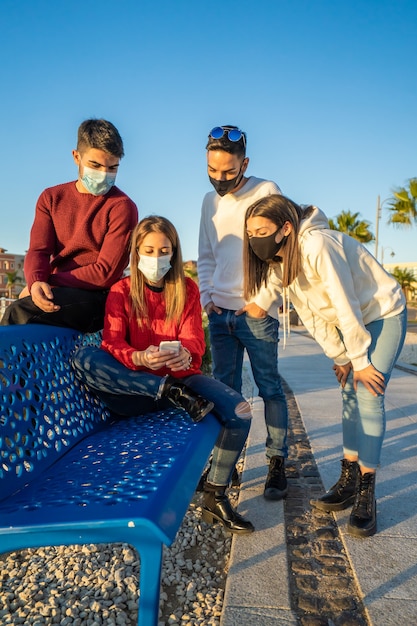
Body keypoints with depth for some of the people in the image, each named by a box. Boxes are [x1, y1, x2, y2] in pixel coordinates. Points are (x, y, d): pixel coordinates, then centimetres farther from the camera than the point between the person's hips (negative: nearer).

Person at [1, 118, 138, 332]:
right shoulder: (52, 198, 12)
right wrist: (36, 282, -20)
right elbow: (38, 250, 2)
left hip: (96, 299, -4)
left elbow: (106, 273, -10)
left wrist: (49, 282, -11)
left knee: (18, 312, -28)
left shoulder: (122, 207, -4)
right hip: (55, 296, 4)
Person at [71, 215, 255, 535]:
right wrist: (140, 358, -37)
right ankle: (174, 394, -28)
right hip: (134, 384, -1)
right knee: (84, 358, -29)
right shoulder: (121, 291, 1)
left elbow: (194, 339, -6)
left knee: (240, 411, -24)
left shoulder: (187, 289, 5)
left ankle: (216, 498, -5)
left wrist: (185, 354, -33)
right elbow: (112, 344, -13)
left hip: (180, 376, 2)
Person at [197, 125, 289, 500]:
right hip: (220, 313, 5)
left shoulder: (266, 192, -3)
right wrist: (206, 296, 6)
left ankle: (277, 462, 13)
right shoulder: (210, 202, 14)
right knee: (225, 389, 8)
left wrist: (263, 301, -10)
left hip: (256, 312, -5)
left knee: (269, 388, 2)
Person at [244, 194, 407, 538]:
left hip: (384, 314, -7)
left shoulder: (317, 245, -31)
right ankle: (349, 480, 15)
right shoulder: (277, 262, -6)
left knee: (368, 398, -12)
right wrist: (341, 357, -3)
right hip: (349, 324, 7)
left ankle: (366, 495, -4)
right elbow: (311, 314, -2)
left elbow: (347, 306, -27)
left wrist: (360, 360, -19)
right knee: (350, 395, 7)